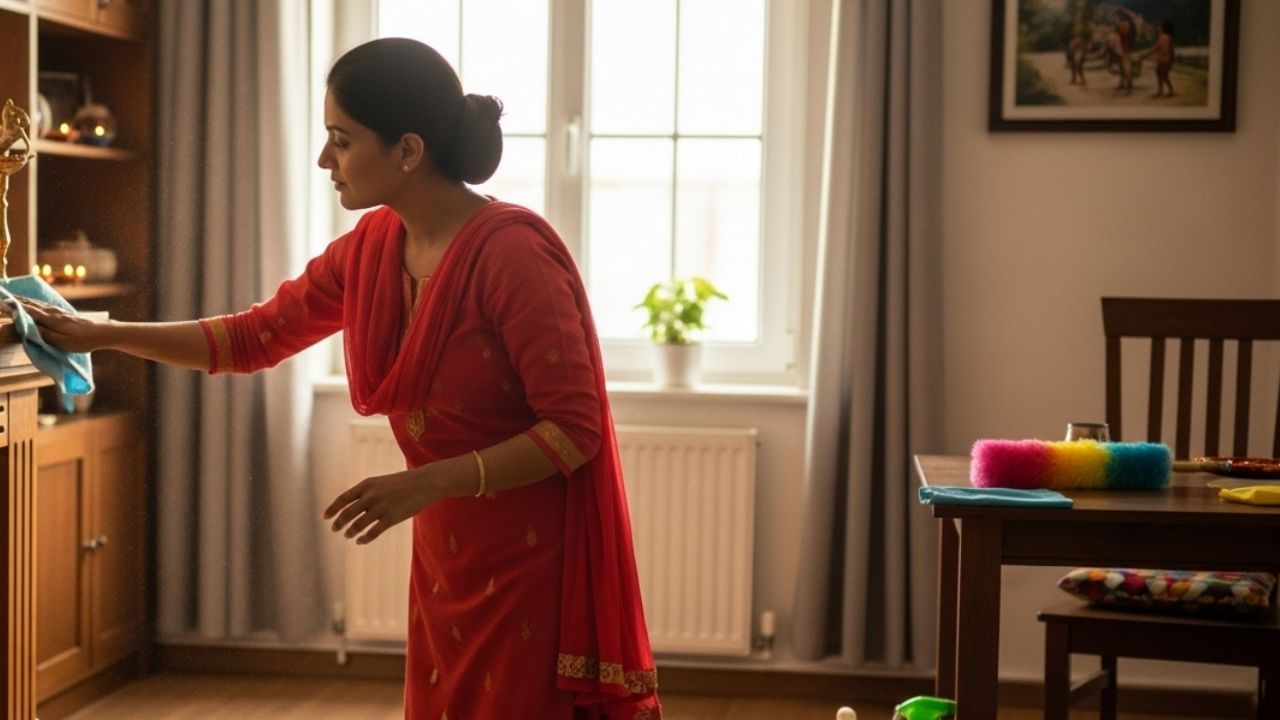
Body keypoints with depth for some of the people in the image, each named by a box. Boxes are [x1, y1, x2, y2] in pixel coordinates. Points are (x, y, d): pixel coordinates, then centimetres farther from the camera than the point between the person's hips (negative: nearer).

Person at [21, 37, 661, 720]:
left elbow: (575, 431, -20)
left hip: (533, 563, -7)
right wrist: (97, 334, 13)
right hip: (446, 561, 7)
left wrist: (425, 484, -26)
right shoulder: (370, 249, 2)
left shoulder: (512, 251, -20)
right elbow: (254, 337, 15)